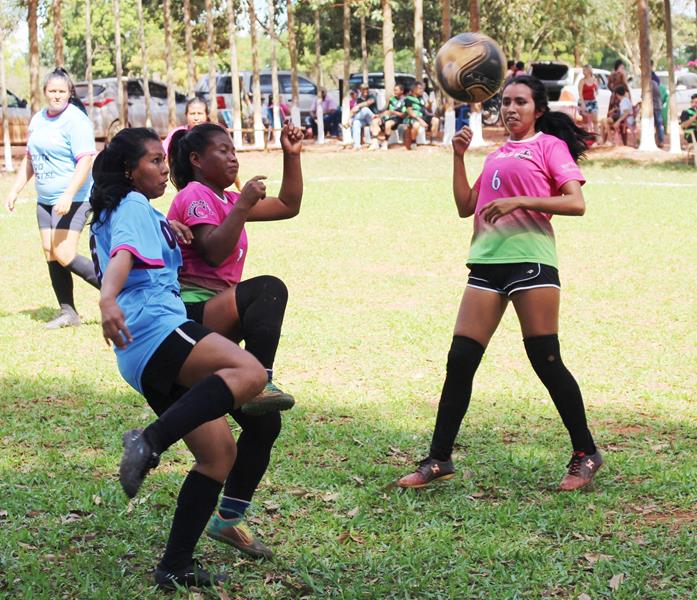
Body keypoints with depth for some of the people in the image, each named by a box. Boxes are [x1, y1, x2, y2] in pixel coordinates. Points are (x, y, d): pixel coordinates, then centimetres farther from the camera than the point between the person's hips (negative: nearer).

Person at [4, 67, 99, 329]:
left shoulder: (75, 120, -13)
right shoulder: (38, 120, 12)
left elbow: (85, 161, -20)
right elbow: (30, 159, 23)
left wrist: (68, 195, -28)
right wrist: (15, 190, 18)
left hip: (72, 199, -8)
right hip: (45, 199, 8)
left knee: (64, 255, -15)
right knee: (50, 253, 6)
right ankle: (67, 313, 13)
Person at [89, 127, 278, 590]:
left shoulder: (130, 213, 30)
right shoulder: (134, 206, 2)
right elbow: (123, 253, -20)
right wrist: (108, 298, -37)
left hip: (154, 366, 10)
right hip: (156, 330, -10)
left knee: (220, 452, 7)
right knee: (250, 373, -32)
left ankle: (176, 566, 5)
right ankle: (151, 441, -40)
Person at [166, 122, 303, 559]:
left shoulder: (225, 198, 23)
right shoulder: (195, 195, -3)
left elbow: (289, 206, 26)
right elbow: (214, 252, -18)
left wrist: (292, 156, 17)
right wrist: (243, 204, -17)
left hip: (215, 324, 9)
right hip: (191, 315, -9)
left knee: (264, 423, 3)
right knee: (269, 289, -33)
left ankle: (230, 518, 11)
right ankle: (261, 383, -39)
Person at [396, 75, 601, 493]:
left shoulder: (549, 145, 4)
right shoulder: (498, 154, 23)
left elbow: (576, 203, -9)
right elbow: (465, 206, 19)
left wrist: (518, 200, -18)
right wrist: (459, 157, 11)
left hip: (530, 259, -6)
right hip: (487, 263, 6)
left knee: (546, 361, -6)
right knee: (460, 360, 1)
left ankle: (586, 455, 8)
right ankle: (439, 460, 7)